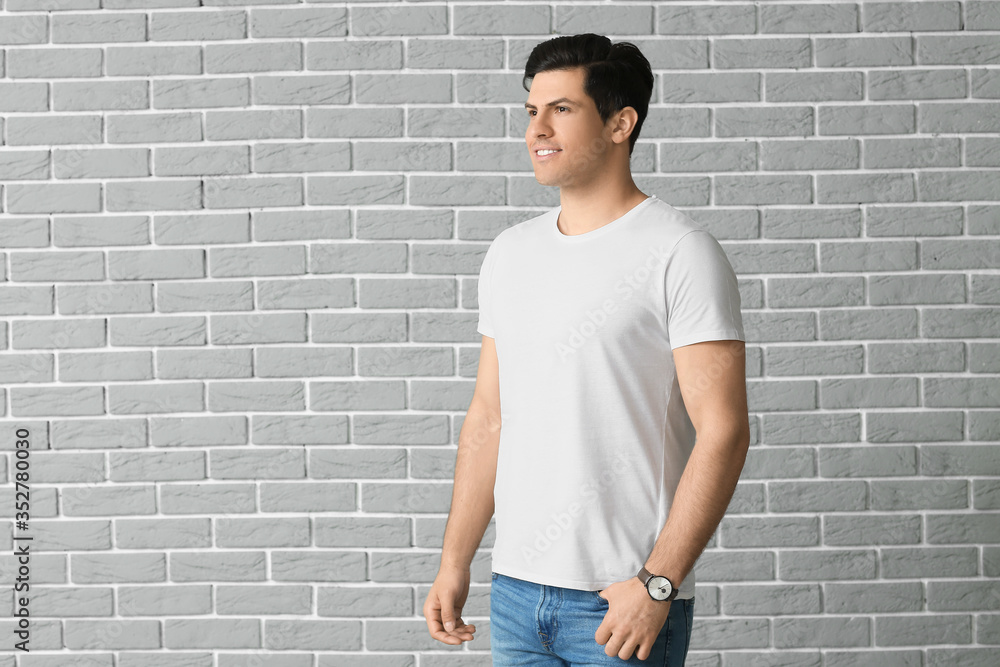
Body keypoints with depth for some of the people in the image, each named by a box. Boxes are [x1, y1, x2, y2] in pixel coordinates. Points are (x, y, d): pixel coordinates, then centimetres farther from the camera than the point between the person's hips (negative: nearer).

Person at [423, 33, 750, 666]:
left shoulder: (680, 251, -9)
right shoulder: (511, 252, 10)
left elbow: (723, 430, -14)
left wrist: (656, 582, -18)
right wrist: (455, 563, 10)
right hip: (515, 591, 6)